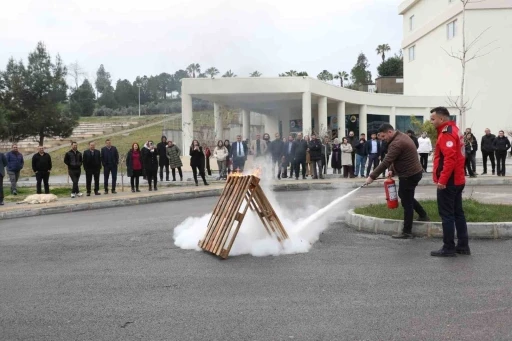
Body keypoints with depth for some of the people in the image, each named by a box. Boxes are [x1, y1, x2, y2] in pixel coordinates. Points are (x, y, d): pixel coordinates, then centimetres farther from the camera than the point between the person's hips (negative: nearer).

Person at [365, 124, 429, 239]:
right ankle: (423, 215, 34)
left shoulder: (396, 143, -24)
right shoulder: (402, 137, 10)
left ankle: (407, 232, 5)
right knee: (404, 195, 26)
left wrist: (372, 176, -23)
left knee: (406, 203, -3)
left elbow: (385, 162, -27)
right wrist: (392, 170, 7)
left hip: (409, 175, -10)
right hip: (414, 172, 10)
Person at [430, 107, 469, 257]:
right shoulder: (453, 129, 16)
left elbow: (450, 158, -25)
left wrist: (442, 180, -25)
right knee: (457, 212, 13)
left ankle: (448, 248, 2)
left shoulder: (446, 133, -16)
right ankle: (463, 246, 18)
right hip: (457, 180, 10)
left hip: (448, 182, -10)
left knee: (446, 215, -4)